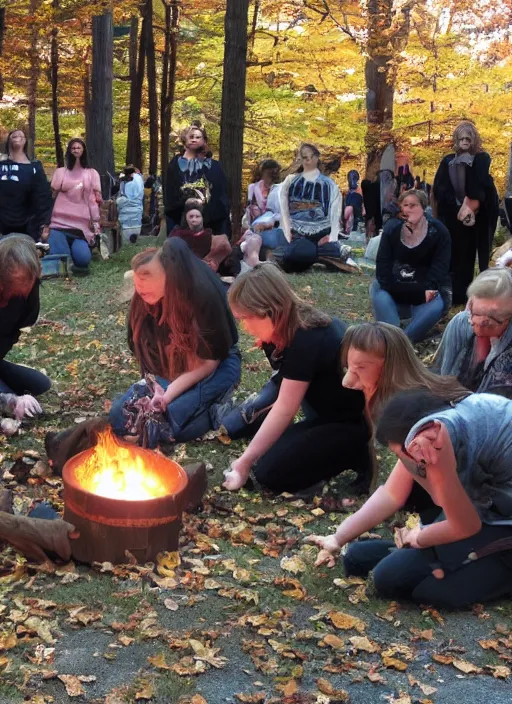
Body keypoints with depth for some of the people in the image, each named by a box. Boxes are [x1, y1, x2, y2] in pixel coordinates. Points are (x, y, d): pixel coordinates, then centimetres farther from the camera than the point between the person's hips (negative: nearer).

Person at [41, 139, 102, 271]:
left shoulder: (92, 173, 11)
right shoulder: (60, 172, 10)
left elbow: (95, 200, 7)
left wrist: (96, 224, -2)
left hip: (82, 226, 1)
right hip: (59, 223, 0)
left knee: (82, 259, -18)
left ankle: (75, 247, 10)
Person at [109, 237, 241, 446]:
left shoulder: (204, 296, -27)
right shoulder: (145, 300, -11)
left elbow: (209, 361, -21)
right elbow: (144, 348, 3)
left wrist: (167, 395, -28)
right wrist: (155, 388, -12)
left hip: (214, 369, -6)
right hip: (170, 371, 6)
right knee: (118, 418, -8)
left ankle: (213, 410, -2)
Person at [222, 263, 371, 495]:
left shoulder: (306, 342, -28)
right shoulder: (288, 330, 0)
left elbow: (284, 411, -24)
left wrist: (245, 462, -20)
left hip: (353, 422, -10)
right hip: (328, 408, 10)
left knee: (269, 472, -14)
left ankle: (352, 454, -4)